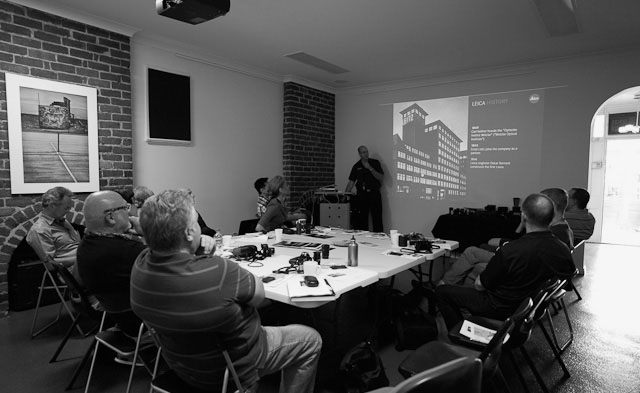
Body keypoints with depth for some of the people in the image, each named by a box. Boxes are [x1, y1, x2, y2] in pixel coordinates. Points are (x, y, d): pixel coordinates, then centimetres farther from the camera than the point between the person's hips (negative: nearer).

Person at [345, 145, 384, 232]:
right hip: (361, 195, 2)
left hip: (374, 193, -1)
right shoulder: (356, 166, 10)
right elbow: (351, 182, 10)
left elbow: (381, 177, -3)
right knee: (361, 219, 1)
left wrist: (370, 168, -13)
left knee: (377, 218, -5)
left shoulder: (375, 163, 6)